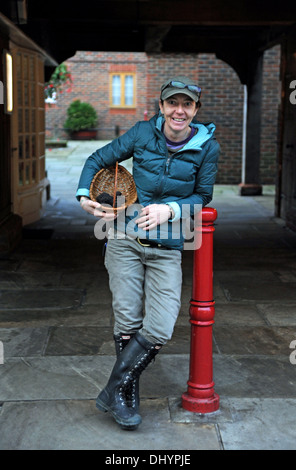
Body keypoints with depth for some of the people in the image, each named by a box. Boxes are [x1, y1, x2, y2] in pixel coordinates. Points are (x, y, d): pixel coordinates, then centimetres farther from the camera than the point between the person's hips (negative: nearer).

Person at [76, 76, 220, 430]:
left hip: (167, 250, 0)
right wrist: (85, 196, -5)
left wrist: (170, 209, -11)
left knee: (160, 329, -9)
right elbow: (98, 159, 11)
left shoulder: (207, 147, -2)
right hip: (125, 239, 0)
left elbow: (202, 196, 7)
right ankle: (127, 400, 20)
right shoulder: (143, 133, -1)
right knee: (128, 322, 2)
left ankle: (113, 392, 11)